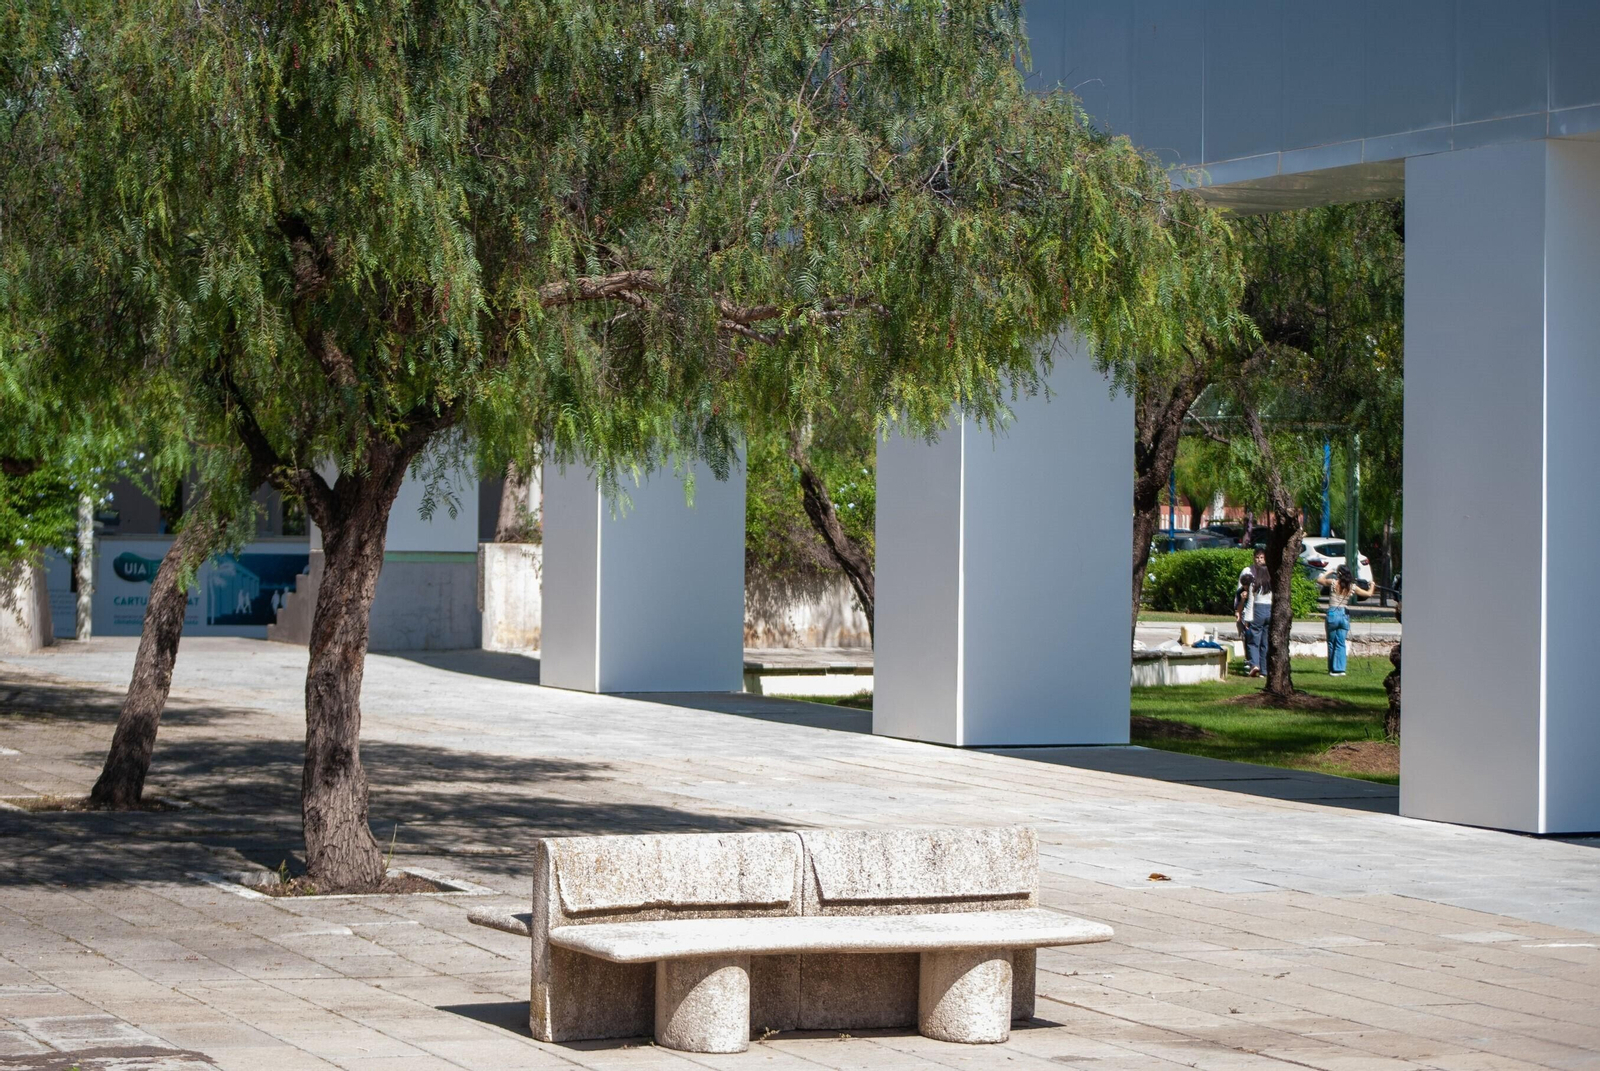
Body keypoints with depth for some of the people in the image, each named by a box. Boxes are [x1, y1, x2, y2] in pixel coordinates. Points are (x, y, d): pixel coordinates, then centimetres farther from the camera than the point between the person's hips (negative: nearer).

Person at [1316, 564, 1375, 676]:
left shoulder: (1333, 583, -5)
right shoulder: (1352, 587, 2)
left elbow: (1319, 580, 11)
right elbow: (1368, 593, 11)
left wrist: (1329, 572, 25)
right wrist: (1372, 586, 32)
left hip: (1333, 613, -2)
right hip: (1345, 615, 2)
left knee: (1331, 643, 8)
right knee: (1341, 644, 5)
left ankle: (1332, 669, 11)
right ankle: (1340, 669, -4)